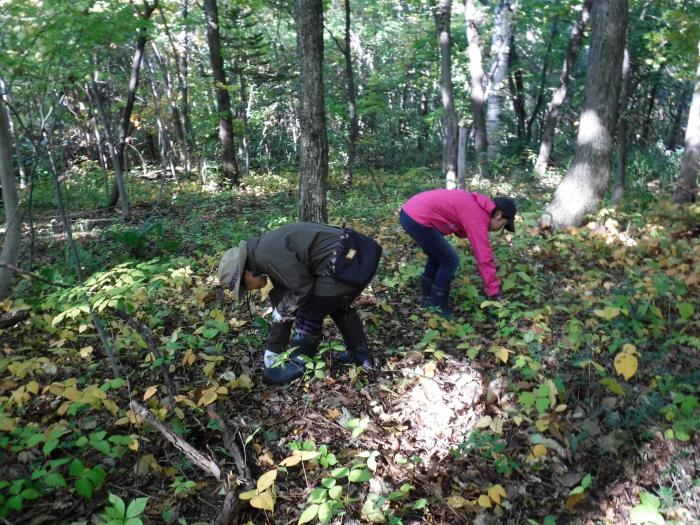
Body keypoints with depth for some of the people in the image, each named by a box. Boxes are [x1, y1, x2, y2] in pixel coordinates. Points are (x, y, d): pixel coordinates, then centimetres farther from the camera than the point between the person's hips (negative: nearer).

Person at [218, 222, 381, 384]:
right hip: (356, 253, 10)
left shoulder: (265, 255, -12)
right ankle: (361, 355, 42)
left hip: (344, 262, -10)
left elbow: (303, 288, -11)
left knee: (308, 314, 4)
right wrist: (272, 351, 30)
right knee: (339, 306, 30)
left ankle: (298, 366, 20)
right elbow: (282, 302, 25)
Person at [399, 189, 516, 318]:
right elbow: (484, 257, -12)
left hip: (408, 212, 10)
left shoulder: (476, 204, 16)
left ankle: (427, 298, 34)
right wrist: (495, 293, -7)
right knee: (450, 260, 0)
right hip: (417, 219, -10)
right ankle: (439, 308, 11)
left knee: (437, 255, 24)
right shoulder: (478, 216, -11)